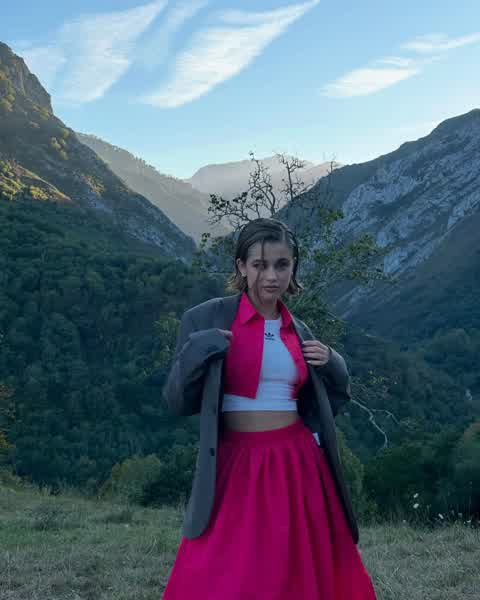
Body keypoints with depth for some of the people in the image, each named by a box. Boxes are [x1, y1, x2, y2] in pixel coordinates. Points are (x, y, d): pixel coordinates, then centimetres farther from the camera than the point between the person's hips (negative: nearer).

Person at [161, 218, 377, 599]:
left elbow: (328, 403, 20)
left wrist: (332, 366, 2)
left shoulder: (299, 331, 10)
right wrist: (196, 354, -18)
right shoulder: (207, 319, -2)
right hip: (237, 467, -4)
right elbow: (178, 403, -2)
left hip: (298, 465, 4)